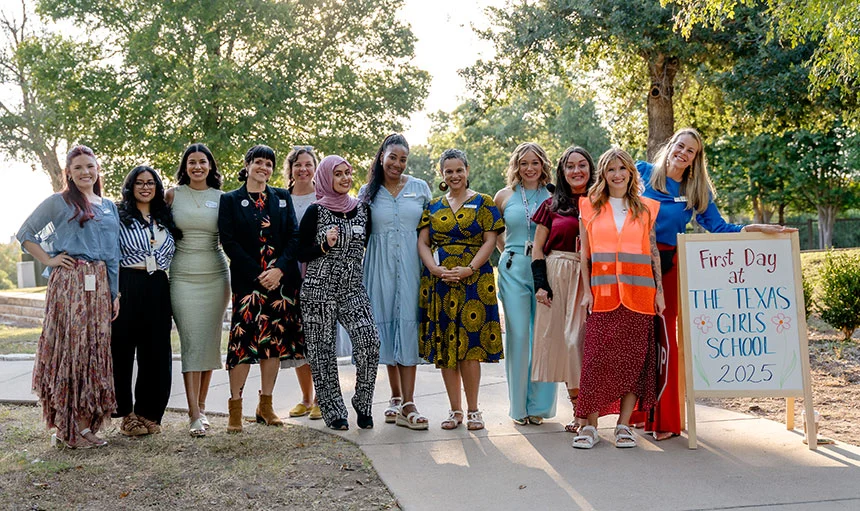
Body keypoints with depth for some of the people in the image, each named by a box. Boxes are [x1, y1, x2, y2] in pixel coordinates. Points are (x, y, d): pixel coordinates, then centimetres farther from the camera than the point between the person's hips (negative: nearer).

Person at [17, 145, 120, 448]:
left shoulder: (109, 207, 18)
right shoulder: (59, 202, 5)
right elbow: (25, 234, 7)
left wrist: (115, 293, 13)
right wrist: (48, 260, -3)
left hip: (99, 284, 5)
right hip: (69, 281, -5)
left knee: (95, 351, 4)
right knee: (70, 348, -6)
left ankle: (86, 421, 13)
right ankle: (68, 429, 0)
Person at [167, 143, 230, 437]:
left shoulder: (221, 198, 7)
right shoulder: (173, 195, 4)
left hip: (215, 275, 2)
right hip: (183, 275, -2)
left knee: (210, 341, 5)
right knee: (190, 341, -7)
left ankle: (201, 407, 16)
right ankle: (194, 415, -6)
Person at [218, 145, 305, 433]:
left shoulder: (282, 198, 13)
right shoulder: (230, 200, 5)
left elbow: (294, 236, 5)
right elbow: (229, 241, -3)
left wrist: (279, 269, -10)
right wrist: (258, 274, -12)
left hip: (282, 278, 3)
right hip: (247, 280, -3)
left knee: (275, 340, 6)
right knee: (244, 338, -9)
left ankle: (265, 406, 16)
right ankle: (235, 407, 0)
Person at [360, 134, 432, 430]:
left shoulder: (420, 188, 7)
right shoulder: (368, 192, 7)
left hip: (411, 264, -1)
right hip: (381, 266, 1)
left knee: (408, 324, -7)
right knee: (386, 323, 5)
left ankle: (407, 405, -8)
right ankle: (395, 397, 19)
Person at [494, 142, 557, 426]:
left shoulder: (553, 196, 6)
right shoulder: (504, 196, 8)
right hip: (513, 271, 0)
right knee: (517, 335, -3)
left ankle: (539, 405, 12)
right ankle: (519, 405, 9)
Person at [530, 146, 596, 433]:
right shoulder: (552, 205, 11)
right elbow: (537, 249, 10)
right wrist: (540, 283, -3)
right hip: (556, 277, 2)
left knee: (582, 339, -8)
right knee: (561, 339, 0)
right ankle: (579, 409, 10)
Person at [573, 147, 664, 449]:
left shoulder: (645, 209, 13)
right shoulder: (590, 207, 10)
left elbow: (654, 252, 13)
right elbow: (584, 253, 8)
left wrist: (659, 291, 6)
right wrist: (586, 290, -1)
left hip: (639, 296, 1)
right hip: (603, 296, -1)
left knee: (634, 360, 0)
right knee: (597, 358, -7)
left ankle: (624, 425, 8)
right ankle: (590, 425, -1)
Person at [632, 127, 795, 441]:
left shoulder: (697, 191, 9)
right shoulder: (642, 172, 7)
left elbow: (718, 227, 8)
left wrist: (756, 228, -3)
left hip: (667, 266, 0)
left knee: (664, 336, -3)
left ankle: (664, 418, 4)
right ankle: (636, 410, 12)